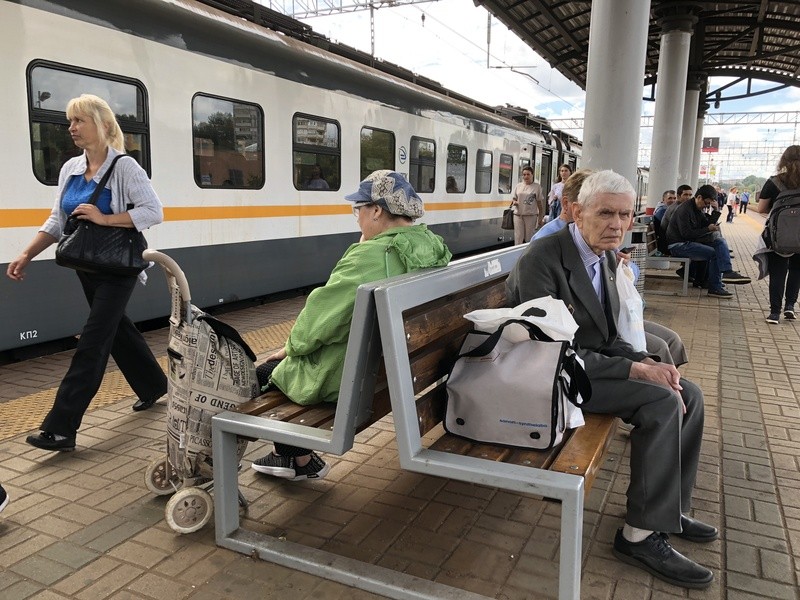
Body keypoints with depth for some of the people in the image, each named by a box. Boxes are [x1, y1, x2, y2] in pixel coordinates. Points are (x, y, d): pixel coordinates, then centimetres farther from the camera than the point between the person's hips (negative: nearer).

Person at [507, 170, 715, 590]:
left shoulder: (606, 256, 6)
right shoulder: (542, 259, -22)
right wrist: (635, 369, -23)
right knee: (662, 402, -20)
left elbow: (606, 337, 9)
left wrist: (647, 362, -10)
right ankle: (641, 534, -10)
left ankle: (670, 507, 15)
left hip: (590, 362, 9)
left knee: (688, 394, 0)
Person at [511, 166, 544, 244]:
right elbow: (513, 198, 18)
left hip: (531, 215, -2)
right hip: (518, 215, 2)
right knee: (518, 237, 1)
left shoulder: (537, 186, 2)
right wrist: (514, 202, -8)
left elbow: (540, 203, 2)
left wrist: (541, 217, -1)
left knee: (529, 238, 3)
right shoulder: (518, 186, 10)